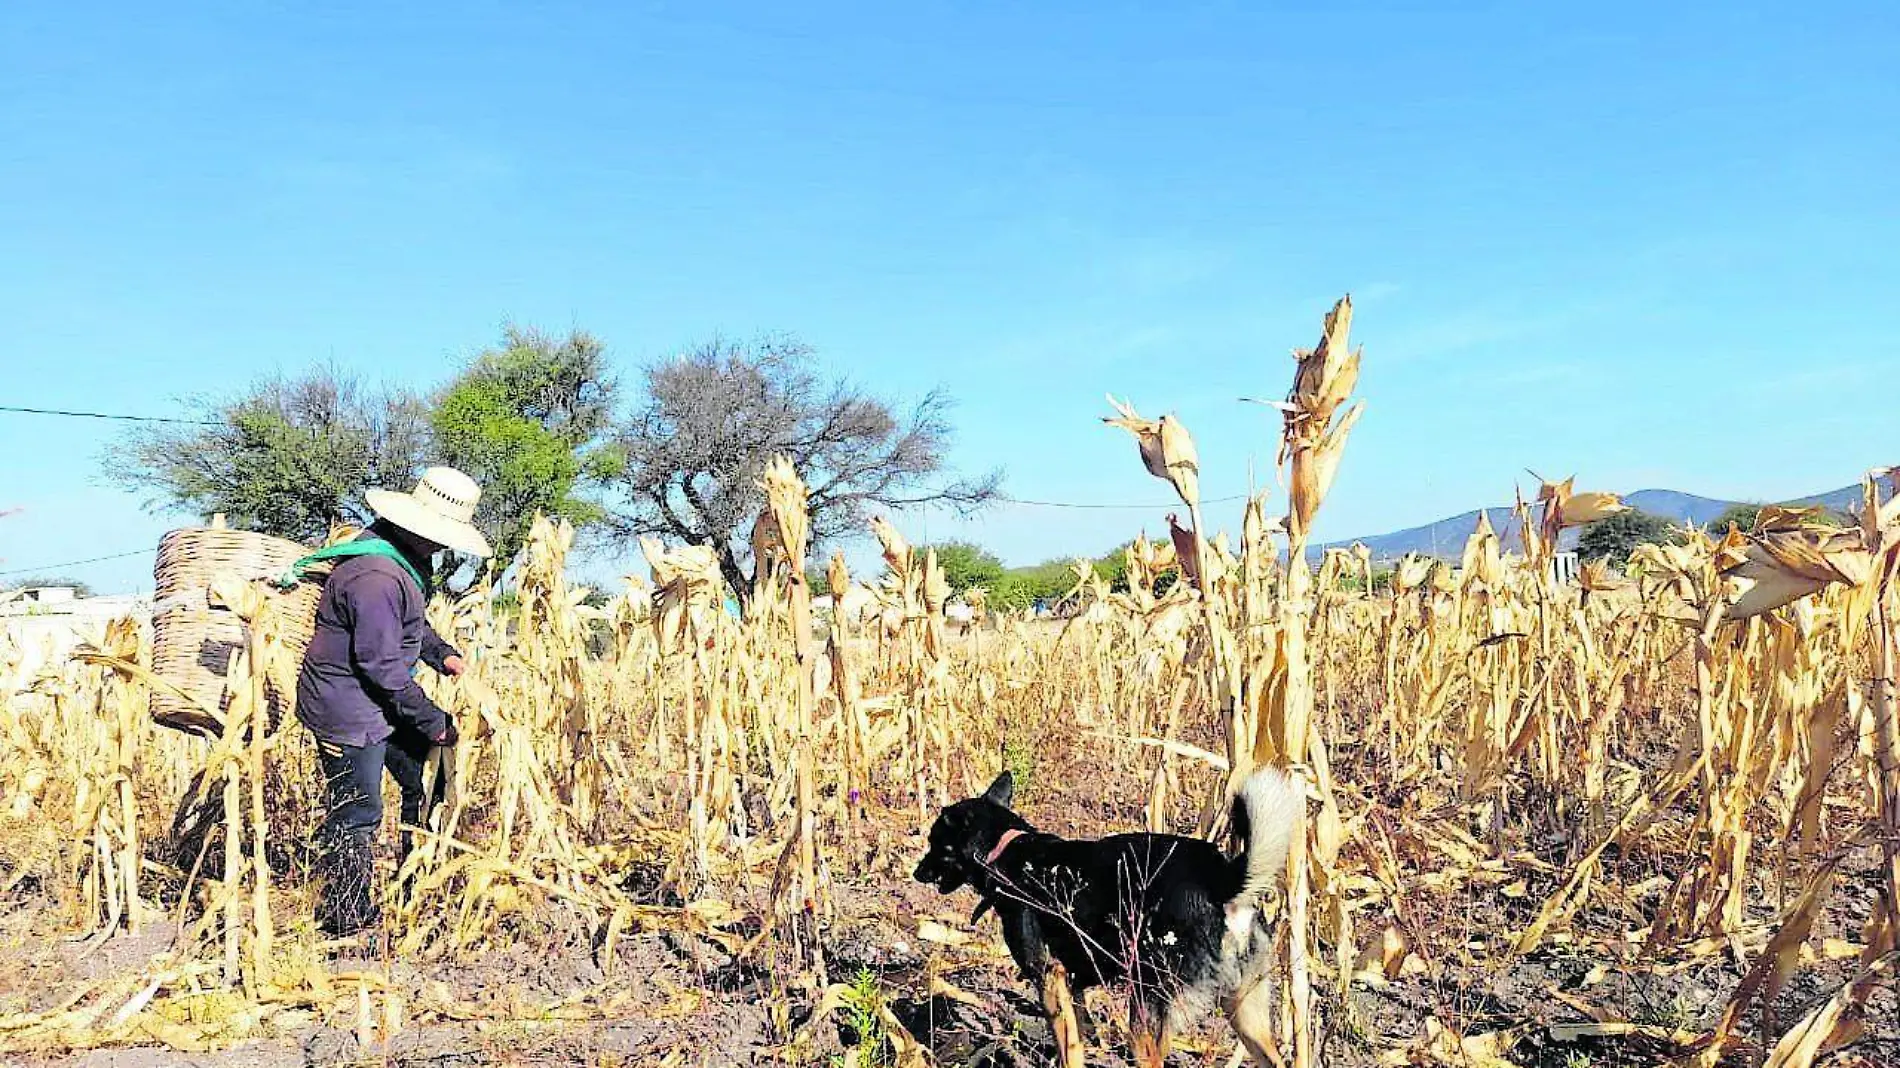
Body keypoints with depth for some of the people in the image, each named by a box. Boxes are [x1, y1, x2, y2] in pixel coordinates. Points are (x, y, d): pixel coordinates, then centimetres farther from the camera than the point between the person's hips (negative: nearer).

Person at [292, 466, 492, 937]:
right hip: (347, 709, -10)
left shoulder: (401, 558, 4)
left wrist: (442, 653, 5)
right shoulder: (376, 579, -29)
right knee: (357, 815, 1)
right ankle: (345, 923, 16)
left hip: (379, 700, 10)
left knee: (425, 779, 16)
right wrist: (433, 722, -19)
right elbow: (383, 666, -27)